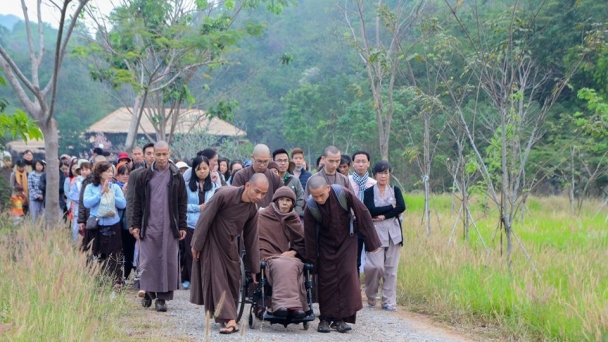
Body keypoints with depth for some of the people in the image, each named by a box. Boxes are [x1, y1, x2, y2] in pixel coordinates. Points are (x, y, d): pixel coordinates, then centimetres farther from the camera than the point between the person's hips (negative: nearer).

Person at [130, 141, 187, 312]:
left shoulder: (176, 177, 4)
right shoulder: (144, 176, 6)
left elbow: (182, 203, 6)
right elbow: (137, 202, 8)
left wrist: (182, 226, 1)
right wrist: (135, 225, 3)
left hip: (169, 227, 0)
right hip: (149, 227, 0)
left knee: (168, 262, -1)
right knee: (148, 261, 0)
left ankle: (162, 297, 5)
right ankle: (148, 292, 16)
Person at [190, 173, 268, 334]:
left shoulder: (252, 209, -7)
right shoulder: (224, 195, -27)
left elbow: (251, 240, 0)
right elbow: (205, 218, -20)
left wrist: (254, 269, 2)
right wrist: (196, 245, -15)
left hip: (229, 245, 6)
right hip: (211, 242, -6)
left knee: (233, 279, 6)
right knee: (217, 278, -10)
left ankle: (226, 315, 22)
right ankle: (230, 320, -16)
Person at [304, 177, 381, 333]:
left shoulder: (343, 194, -28)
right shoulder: (310, 207, -23)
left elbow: (363, 214, -15)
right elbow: (309, 237, -13)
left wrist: (372, 242, -9)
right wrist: (312, 264, -6)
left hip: (346, 240, 0)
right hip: (326, 243, 0)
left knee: (347, 275, -9)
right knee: (327, 279, -2)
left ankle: (341, 318, -4)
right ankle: (325, 318, 9)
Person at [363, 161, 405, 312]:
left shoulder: (395, 190, 11)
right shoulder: (369, 192, 4)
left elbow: (402, 207, -6)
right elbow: (370, 210, -12)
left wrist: (384, 216, -12)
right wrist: (391, 207, -7)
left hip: (393, 233, 2)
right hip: (376, 232, -2)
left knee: (391, 268, 1)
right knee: (376, 265, -12)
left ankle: (389, 301, 7)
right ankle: (371, 296, 13)